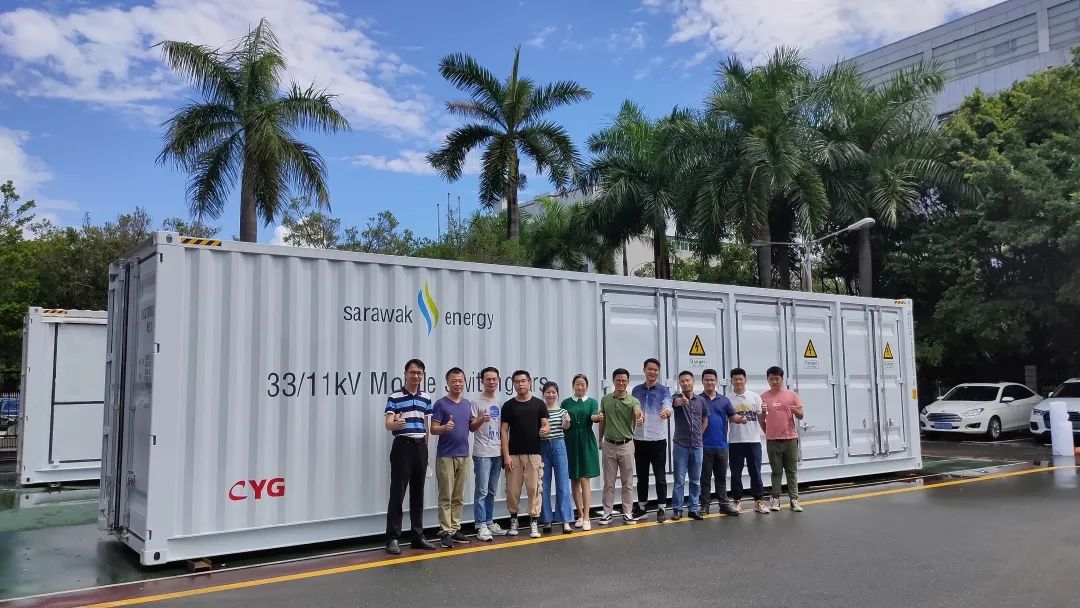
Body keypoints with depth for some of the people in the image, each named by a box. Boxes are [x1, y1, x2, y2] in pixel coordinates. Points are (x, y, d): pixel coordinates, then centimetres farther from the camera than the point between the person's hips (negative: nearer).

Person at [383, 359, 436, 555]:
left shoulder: (426, 398, 11)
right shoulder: (395, 397, -4)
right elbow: (388, 424, -13)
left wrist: (426, 450, 15)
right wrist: (395, 424, -36)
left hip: (420, 446, 5)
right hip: (402, 446, -5)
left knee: (418, 493, 9)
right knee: (397, 493, -5)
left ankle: (418, 536, 17)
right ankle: (393, 538, 1)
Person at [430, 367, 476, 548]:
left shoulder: (467, 404, 11)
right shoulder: (440, 404, -6)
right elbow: (433, 429, -9)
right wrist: (445, 427, -30)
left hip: (463, 455, 6)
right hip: (445, 456, -6)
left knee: (459, 497, 9)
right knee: (446, 497, -3)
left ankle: (455, 529, 16)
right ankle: (445, 532, 2)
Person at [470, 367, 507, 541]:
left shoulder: (499, 402, 13)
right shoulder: (476, 401, -6)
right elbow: (471, 427, -7)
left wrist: (504, 448, 14)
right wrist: (480, 420, -28)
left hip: (497, 453, 6)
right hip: (482, 453, -6)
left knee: (492, 491, 13)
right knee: (482, 491, -5)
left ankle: (489, 522, 21)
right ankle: (481, 527, -1)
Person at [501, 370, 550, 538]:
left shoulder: (539, 404, 4)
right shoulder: (508, 406, 3)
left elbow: (545, 425, 3)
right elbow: (504, 431, 1)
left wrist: (544, 430, -22)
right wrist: (506, 455, -7)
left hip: (533, 454, 0)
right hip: (513, 455, 0)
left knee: (534, 489, 0)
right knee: (512, 490, 4)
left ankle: (533, 523, 8)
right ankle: (513, 519, 22)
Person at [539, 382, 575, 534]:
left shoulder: (562, 410, 6)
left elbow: (565, 427, -10)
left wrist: (567, 421, -33)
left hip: (558, 446, 0)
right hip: (542, 447, 0)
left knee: (563, 484, -3)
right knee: (544, 485, 4)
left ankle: (566, 521, -1)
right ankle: (547, 520, 13)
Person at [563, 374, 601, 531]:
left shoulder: (591, 402, 5)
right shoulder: (566, 403, 10)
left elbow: (594, 416, -15)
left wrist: (598, 417, -36)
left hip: (586, 443, -2)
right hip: (570, 443, 2)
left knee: (585, 480, -7)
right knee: (574, 480, 5)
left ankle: (586, 518, -6)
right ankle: (580, 515, 17)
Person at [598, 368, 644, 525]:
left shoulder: (633, 401, -9)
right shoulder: (605, 399, 2)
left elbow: (638, 413, -32)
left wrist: (641, 419, -55)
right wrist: (600, 440, 13)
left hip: (626, 445, -2)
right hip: (609, 445, 2)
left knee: (628, 482, 6)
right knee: (609, 483, 8)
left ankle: (627, 513, 15)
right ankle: (607, 513, 15)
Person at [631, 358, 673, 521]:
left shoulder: (664, 390, -1)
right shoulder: (636, 390, 8)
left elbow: (667, 406, -20)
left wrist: (666, 412, -44)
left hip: (658, 439, -3)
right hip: (639, 439, 3)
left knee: (660, 475, 2)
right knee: (641, 475, 11)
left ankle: (661, 508, 10)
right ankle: (641, 506, 22)